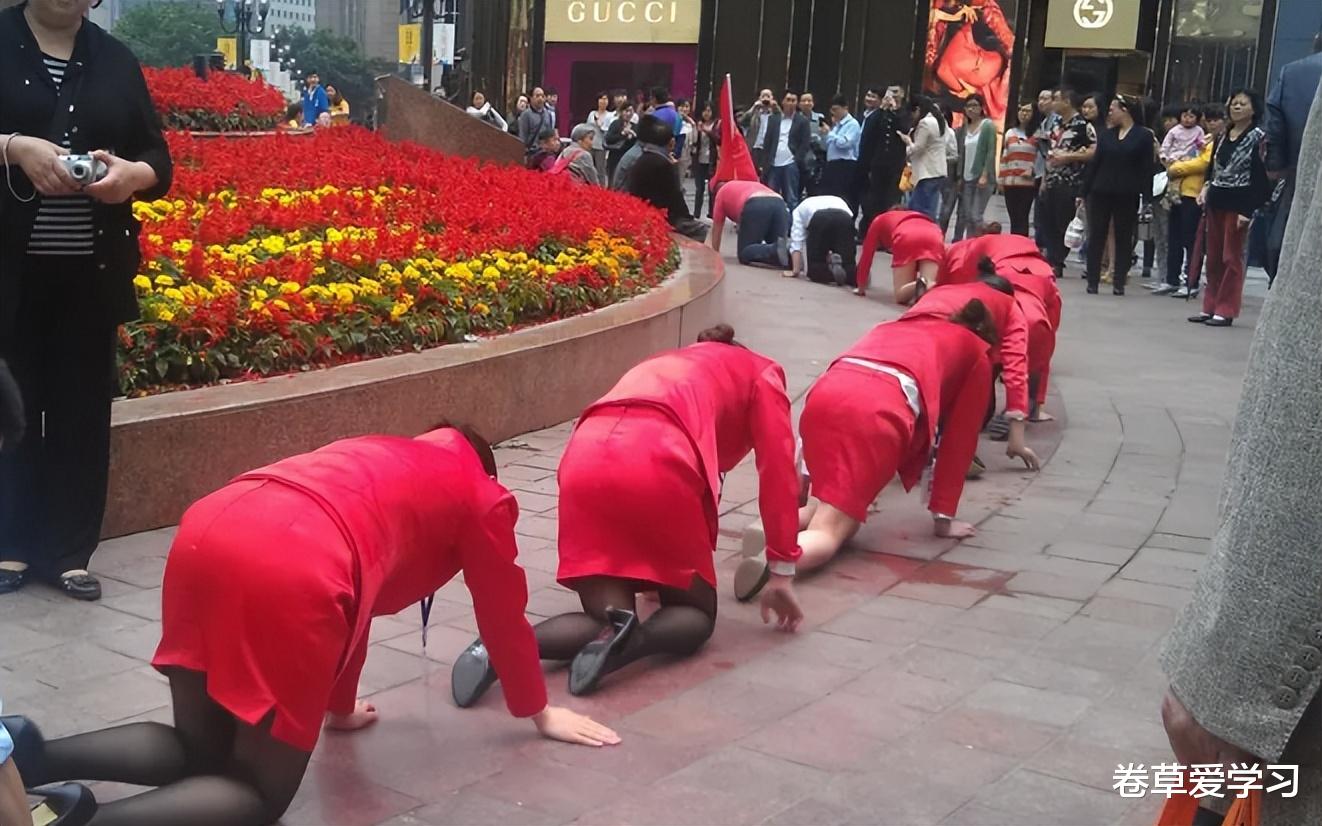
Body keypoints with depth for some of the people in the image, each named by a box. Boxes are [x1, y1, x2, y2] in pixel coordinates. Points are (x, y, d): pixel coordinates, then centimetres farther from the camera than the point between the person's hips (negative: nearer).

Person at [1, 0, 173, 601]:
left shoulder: (115, 60, 9)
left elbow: (159, 159, 9)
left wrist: (132, 174, -12)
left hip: (91, 271, 2)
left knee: (83, 409, 5)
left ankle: (70, 551, 14)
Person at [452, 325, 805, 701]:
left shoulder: (665, 363, 42)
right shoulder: (760, 373, 27)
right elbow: (778, 470, 16)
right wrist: (782, 573, 19)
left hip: (585, 460, 5)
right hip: (658, 463, -5)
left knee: (604, 620, 12)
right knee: (695, 613, 15)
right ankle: (629, 642, -17)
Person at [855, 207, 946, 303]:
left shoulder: (879, 221, 36)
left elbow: (866, 255, 32)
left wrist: (861, 288, 40)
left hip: (906, 238, -3)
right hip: (934, 238, 3)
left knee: (900, 294, 2)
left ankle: (919, 286, -30)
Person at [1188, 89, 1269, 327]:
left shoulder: (1258, 137, -7)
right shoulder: (1223, 136, 13)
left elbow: (1259, 176, -12)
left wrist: (1248, 210, -18)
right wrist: (1206, 187, -1)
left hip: (1238, 202, -7)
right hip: (1216, 200, 7)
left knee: (1231, 257, -2)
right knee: (1213, 257, 10)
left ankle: (1226, 310, 3)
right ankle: (1210, 307, 17)